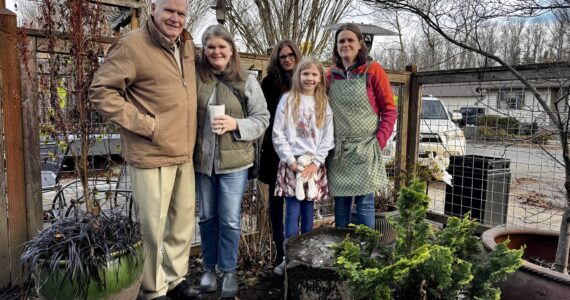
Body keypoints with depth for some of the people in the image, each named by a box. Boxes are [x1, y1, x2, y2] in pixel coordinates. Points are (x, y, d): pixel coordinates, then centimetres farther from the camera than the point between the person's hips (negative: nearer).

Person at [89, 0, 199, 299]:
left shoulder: (187, 46, 10)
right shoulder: (132, 45, -12)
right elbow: (100, 90, -13)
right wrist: (143, 123, -17)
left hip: (184, 153, 7)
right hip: (152, 154, -7)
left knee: (183, 222, 17)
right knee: (152, 227, 6)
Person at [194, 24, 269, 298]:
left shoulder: (247, 81, -4)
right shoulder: (195, 78, -3)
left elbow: (262, 118, -2)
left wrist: (235, 124, -19)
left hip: (234, 161, -2)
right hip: (202, 160, 2)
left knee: (230, 219, 6)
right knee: (207, 216, 16)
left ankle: (229, 270, 26)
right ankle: (209, 267, 35)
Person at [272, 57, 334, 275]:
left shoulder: (324, 104, 8)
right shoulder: (287, 100, 2)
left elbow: (328, 138, 4)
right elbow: (278, 134, -2)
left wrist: (316, 162, -7)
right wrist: (291, 160, -9)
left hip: (314, 164, 2)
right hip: (291, 163, -2)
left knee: (308, 212, 8)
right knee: (292, 212, -3)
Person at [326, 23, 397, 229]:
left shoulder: (373, 70, -2)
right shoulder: (331, 75, 9)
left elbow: (389, 110, -2)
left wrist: (380, 141, -11)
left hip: (365, 150, -3)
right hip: (338, 151, 4)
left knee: (365, 204, -1)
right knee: (340, 205, 10)